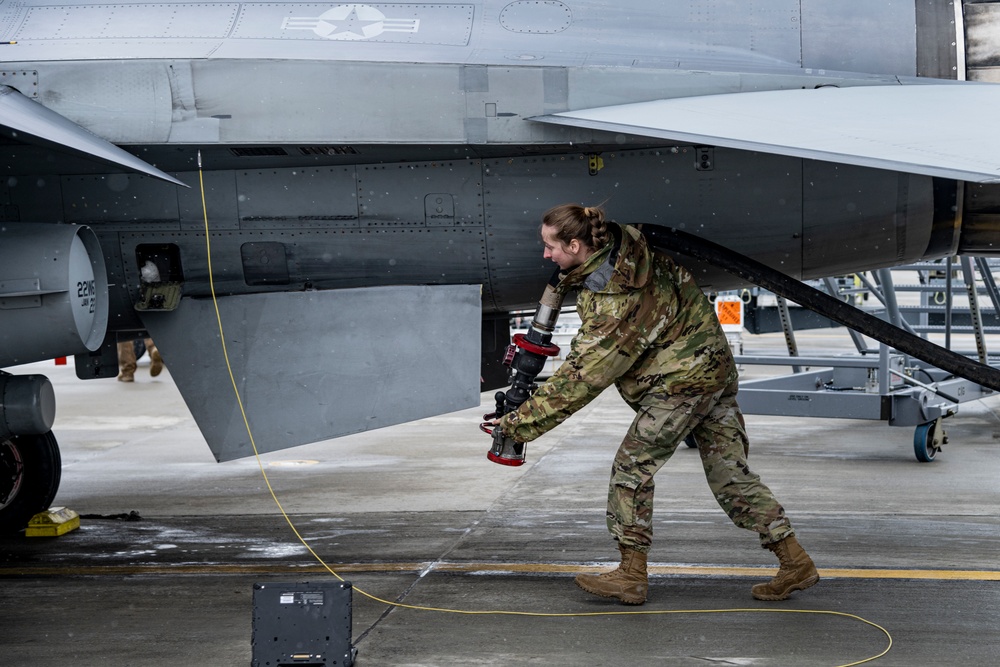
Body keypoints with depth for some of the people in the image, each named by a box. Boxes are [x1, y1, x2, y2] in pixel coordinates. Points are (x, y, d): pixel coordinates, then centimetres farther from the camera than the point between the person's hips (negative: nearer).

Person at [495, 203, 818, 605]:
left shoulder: (610, 300, -25)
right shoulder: (624, 245, -2)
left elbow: (582, 377, -23)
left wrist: (524, 421, -19)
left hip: (682, 379, -9)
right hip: (715, 364, 9)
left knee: (632, 466, -2)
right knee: (729, 473, 10)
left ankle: (632, 575, 4)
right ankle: (794, 561, 11)